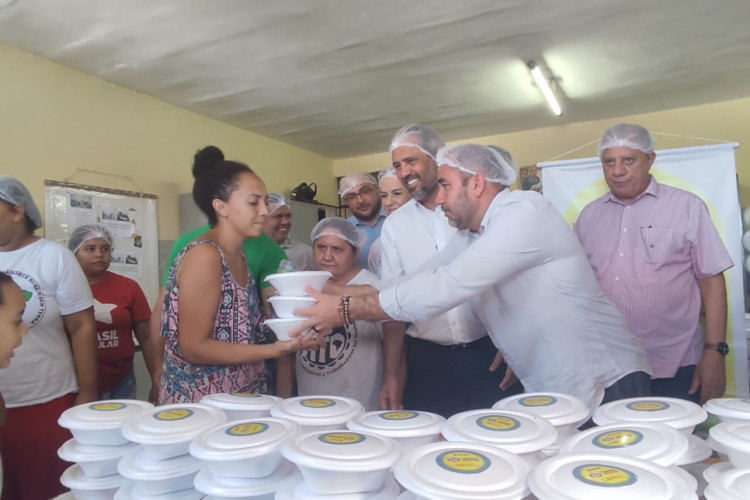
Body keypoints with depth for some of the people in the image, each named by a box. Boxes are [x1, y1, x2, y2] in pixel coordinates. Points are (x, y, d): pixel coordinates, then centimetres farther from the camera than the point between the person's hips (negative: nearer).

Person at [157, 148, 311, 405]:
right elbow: (193, 347, -21)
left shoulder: (239, 255, 4)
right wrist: (273, 350, -24)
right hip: (200, 405, -8)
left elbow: (239, 331, 7)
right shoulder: (204, 255, -20)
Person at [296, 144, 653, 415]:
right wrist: (339, 295, 0)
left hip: (607, 389, -8)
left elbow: (443, 288, -28)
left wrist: (347, 310, -21)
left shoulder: (524, 212, -20)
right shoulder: (481, 235, 9)